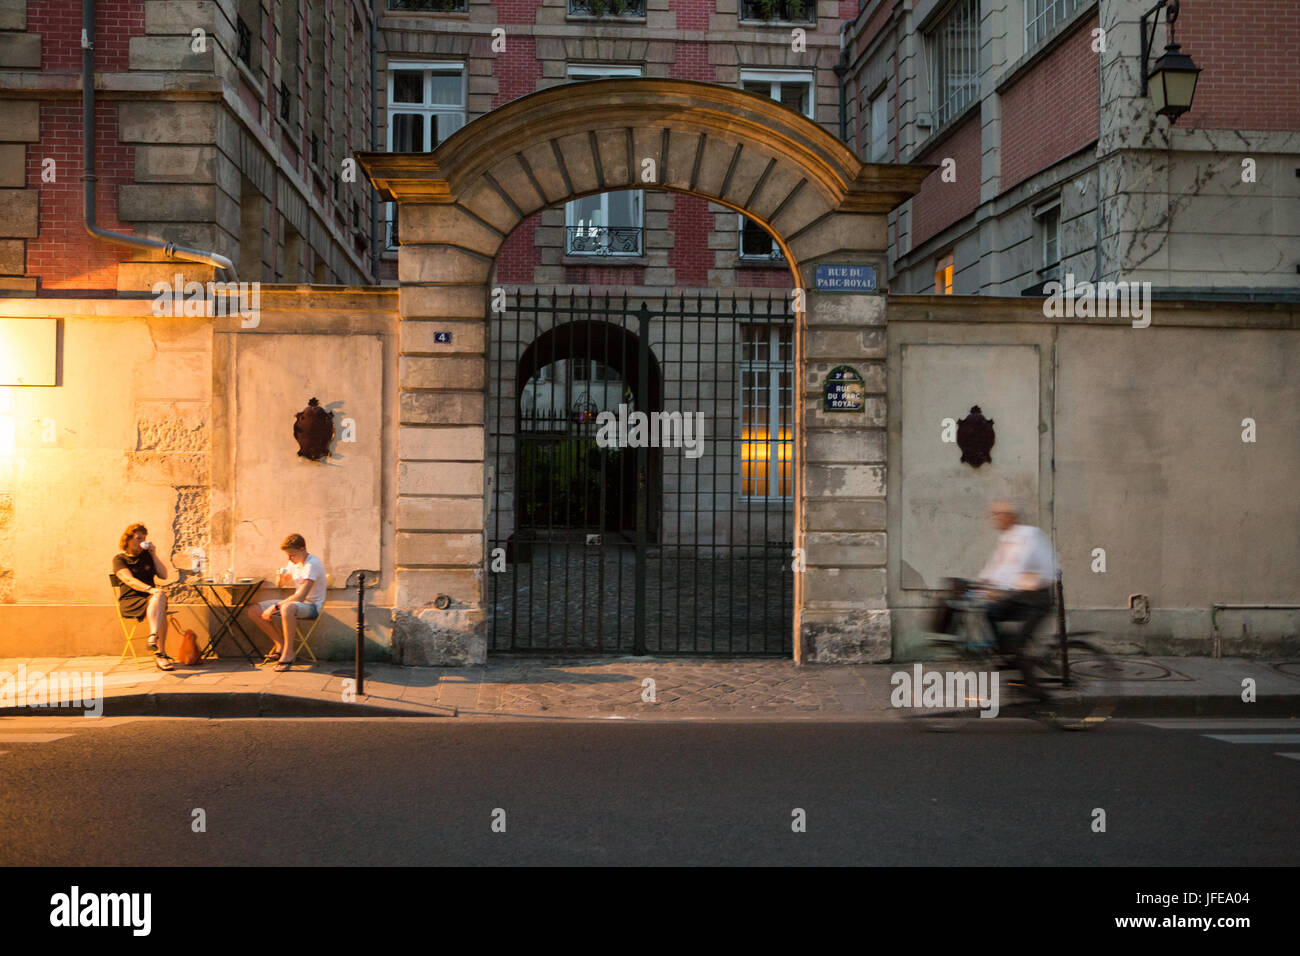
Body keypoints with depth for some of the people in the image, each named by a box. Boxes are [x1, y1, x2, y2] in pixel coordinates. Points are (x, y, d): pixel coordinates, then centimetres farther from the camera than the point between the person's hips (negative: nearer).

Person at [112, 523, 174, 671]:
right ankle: (160, 653, -43)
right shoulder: (119, 560, 5)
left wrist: (154, 555, 3)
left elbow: (163, 575, 10)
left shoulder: (147, 556, 20)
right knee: (160, 611, -33)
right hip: (130, 601, -4)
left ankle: (153, 637, -45)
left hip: (150, 598, 4)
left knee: (161, 596, -34)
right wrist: (150, 589, -29)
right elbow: (129, 580, -13)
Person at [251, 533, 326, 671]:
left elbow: (301, 596, -28)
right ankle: (280, 644, 8)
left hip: (312, 606, -9)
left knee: (287, 608, -42)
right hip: (296, 602, 9)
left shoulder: (312, 564, -21)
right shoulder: (294, 563, 8)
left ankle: (288, 653, -29)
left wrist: (275, 607, -26)